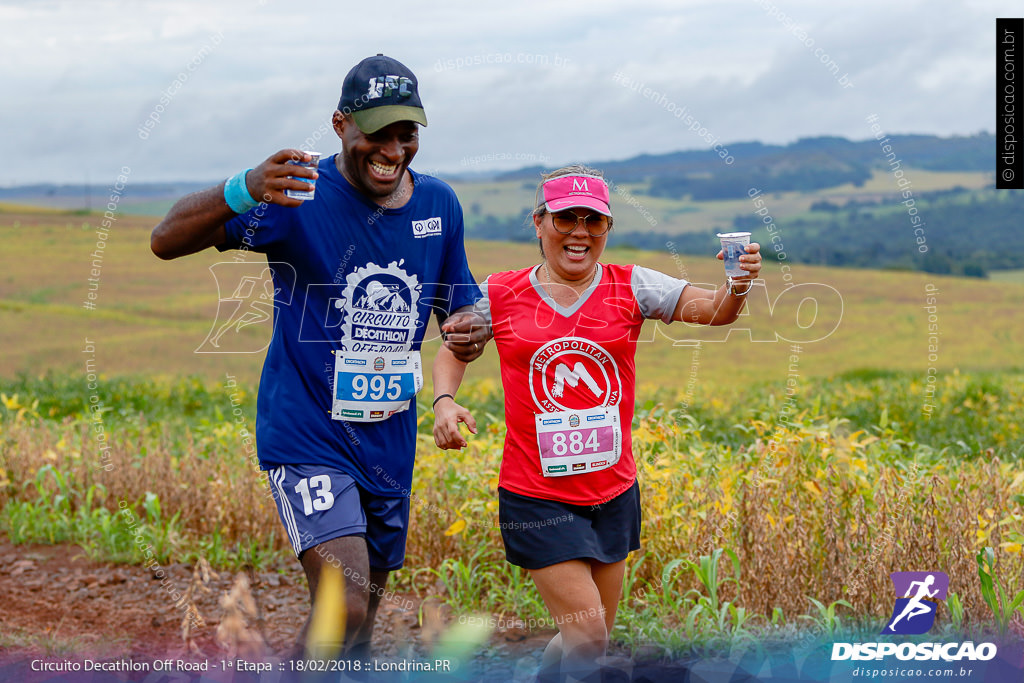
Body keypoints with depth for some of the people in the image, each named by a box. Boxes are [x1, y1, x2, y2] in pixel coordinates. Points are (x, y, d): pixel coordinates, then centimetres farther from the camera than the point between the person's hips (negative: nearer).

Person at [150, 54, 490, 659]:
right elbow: (167, 240, -22)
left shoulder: (438, 204, 3)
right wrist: (244, 191, -42)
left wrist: (472, 331, -12)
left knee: (357, 639, 16)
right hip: (309, 438, -6)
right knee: (344, 609, -23)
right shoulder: (298, 196, -15)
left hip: (390, 446, 6)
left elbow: (463, 306, 15)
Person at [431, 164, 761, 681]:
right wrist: (444, 401, -6)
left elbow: (710, 310, -15)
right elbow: (455, 348, 13)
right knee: (587, 638, -11)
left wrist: (737, 287, -36)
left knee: (589, 639, 14)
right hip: (536, 497, -3)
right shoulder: (500, 295, -3)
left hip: (613, 492, 3)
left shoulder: (631, 288, -2)